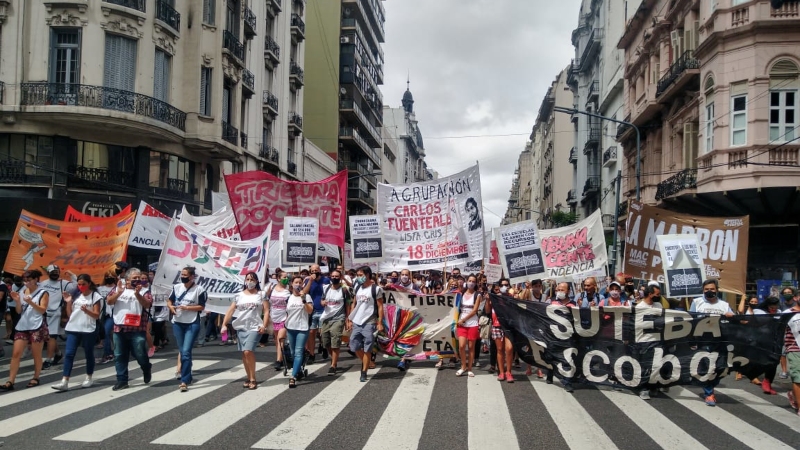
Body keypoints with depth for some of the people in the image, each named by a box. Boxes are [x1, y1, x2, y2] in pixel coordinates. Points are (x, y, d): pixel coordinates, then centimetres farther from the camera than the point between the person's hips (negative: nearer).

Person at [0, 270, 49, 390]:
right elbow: (19, 311, 11)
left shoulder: (43, 293, -4)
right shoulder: (22, 292, 11)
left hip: (37, 327, -5)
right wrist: (17, 301, -6)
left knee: (36, 354, 5)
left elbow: (42, 310, -10)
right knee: (15, 353, -3)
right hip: (22, 327, 5)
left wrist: (31, 302, -22)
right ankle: (10, 382, -4)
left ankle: (35, 378, 19)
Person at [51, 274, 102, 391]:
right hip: (73, 329, 4)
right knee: (69, 354, -5)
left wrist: (86, 311, -25)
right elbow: (69, 314, 14)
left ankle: (89, 378, 22)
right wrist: (68, 302, 0)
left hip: (88, 330, -4)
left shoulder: (95, 296, -3)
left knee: (89, 354, 7)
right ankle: (64, 382, -10)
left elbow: (97, 315, -8)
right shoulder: (76, 296, 11)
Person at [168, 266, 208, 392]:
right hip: (177, 323, 5)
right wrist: (171, 307, -8)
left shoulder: (199, 290, -8)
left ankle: (184, 381, -13)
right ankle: (188, 377, 27)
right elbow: (169, 301, 14)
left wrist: (187, 307, -18)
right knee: (182, 352, 13)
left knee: (186, 352, -13)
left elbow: (201, 307, -6)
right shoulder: (176, 287, 5)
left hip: (192, 324, -5)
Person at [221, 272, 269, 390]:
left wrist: (264, 326, -12)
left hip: (254, 328, -4)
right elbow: (230, 311, 7)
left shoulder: (261, 295, 4)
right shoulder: (239, 296, 10)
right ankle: (249, 378, 19)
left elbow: (266, 311, 0)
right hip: (241, 327, 4)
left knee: (248, 352, -18)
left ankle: (253, 379, -6)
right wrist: (224, 324, -3)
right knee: (244, 354, 7)